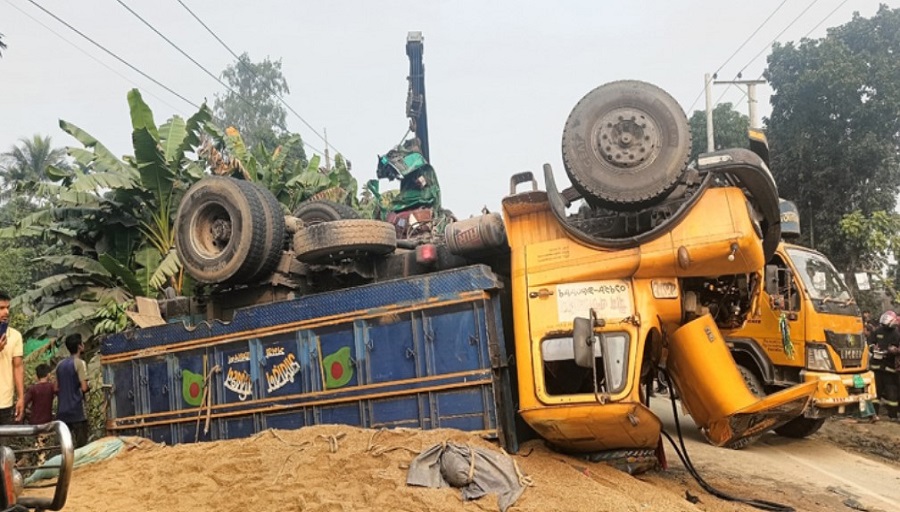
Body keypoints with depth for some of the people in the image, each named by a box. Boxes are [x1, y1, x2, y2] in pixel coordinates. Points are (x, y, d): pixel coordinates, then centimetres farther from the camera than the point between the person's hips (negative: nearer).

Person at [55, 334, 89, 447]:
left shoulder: (60, 364, 12)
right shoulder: (80, 363, -9)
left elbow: (56, 388, 14)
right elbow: (84, 387, -15)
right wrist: (89, 387, 5)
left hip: (62, 411, 7)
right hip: (77, 411, -7)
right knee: (81, 446, -4)